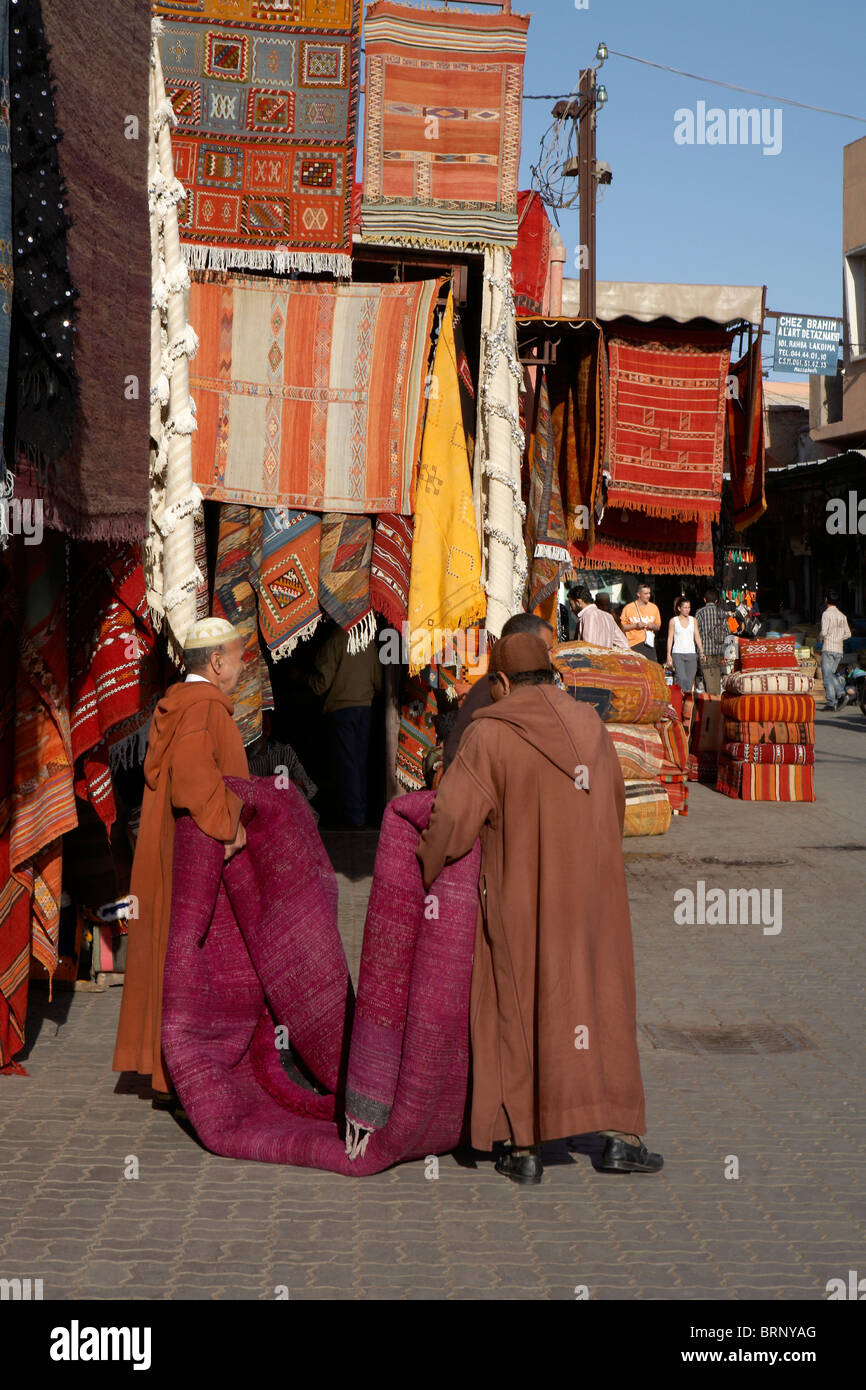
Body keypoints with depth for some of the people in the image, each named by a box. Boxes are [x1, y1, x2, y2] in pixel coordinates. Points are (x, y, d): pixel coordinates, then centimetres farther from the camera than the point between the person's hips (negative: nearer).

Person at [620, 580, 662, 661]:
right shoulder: (628, 608, -1)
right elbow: (622, 627, 1)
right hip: (634, 646, -3)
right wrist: (635, 625, -12)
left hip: (649, 644, 3)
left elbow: (658, 627, 21)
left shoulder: (654, 608, 11)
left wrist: (653, 626, -2)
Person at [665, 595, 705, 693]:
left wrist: (701, 652, -1)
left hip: (691, 653, 3)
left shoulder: (693, 620, 11)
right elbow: (670, 638, 4)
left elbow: (697, 637, 10)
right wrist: (669, 655, -2)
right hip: (678, 653, -3)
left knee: (690, 680, -1)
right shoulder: (673, 621, 4)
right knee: (682, 679, -18)